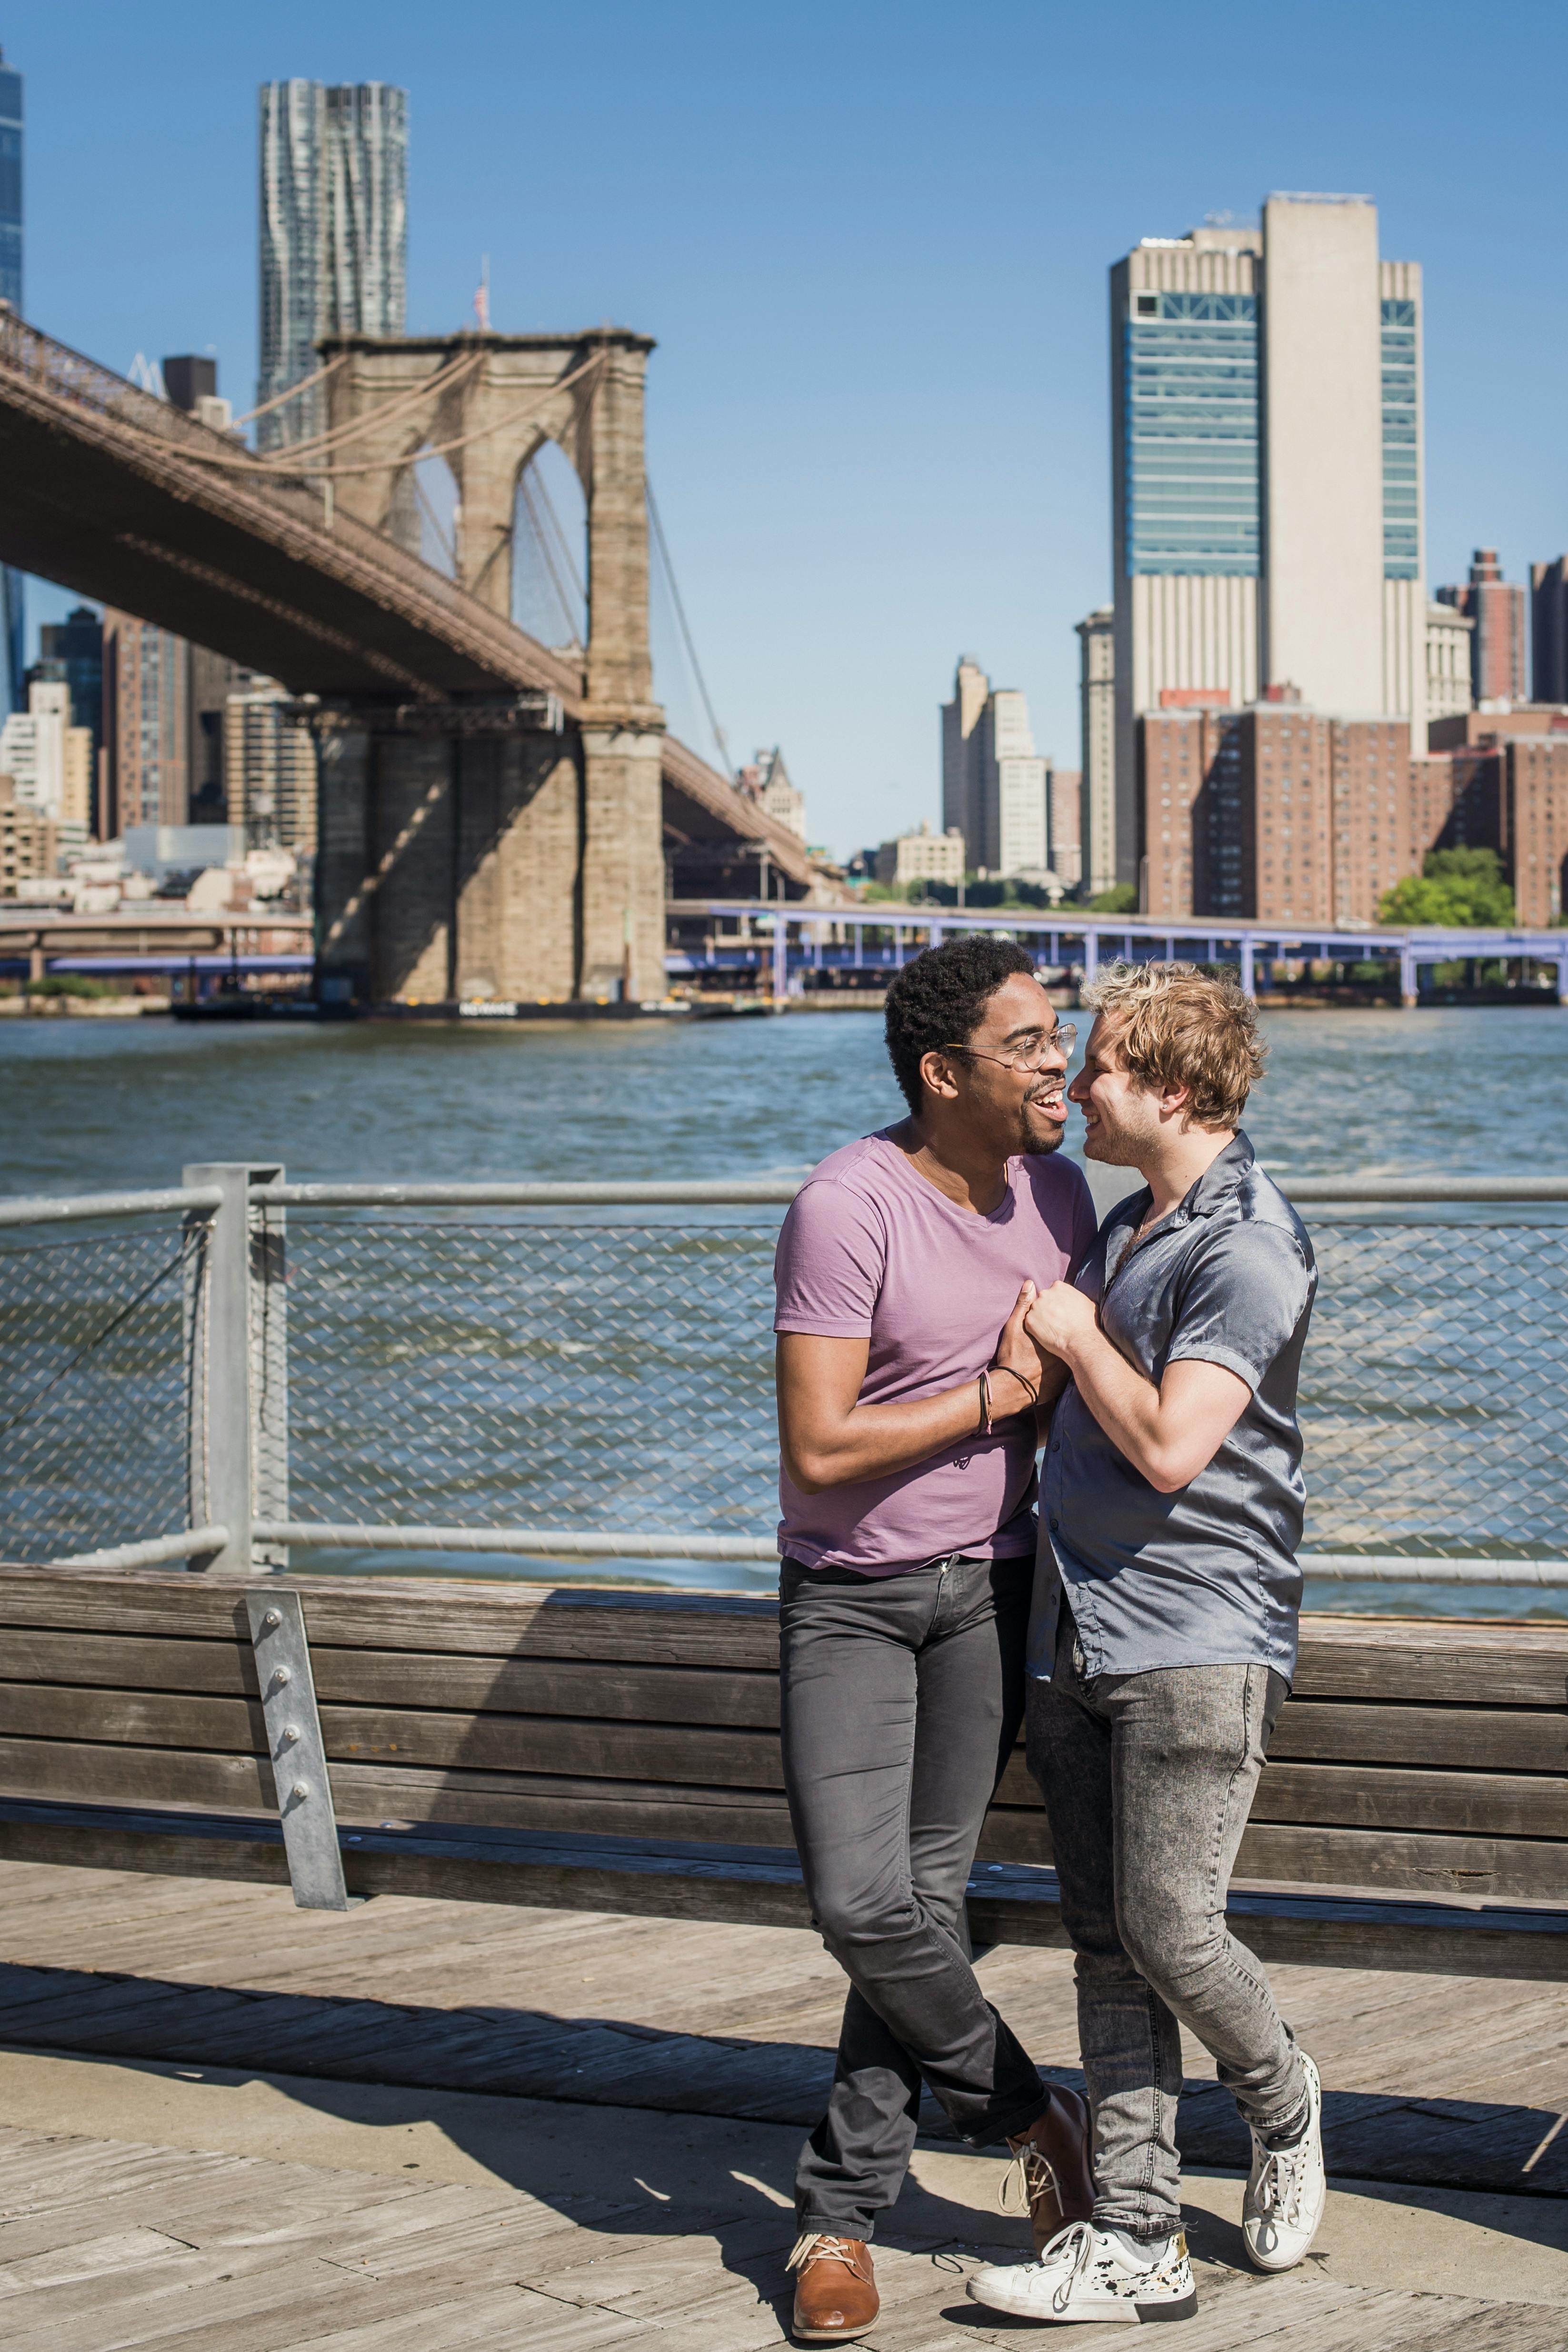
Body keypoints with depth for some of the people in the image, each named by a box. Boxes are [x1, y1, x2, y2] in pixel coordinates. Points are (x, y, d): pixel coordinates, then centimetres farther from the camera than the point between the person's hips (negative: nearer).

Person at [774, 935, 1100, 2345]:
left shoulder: (1056, 1191, 2)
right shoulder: (848, 1210, -19)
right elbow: (817, 1449, -23)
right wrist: (994, 1395, -15)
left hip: (990, 1590, 5)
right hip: (849, 1598, -4)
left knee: (929, 1895, 2)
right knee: (863, 1906, -13)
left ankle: (841, 2211, 14)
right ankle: (1025, 2113, 12)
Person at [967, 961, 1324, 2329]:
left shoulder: (1246, 1248, -12)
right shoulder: (1124, 1229, 17)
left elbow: (1169, 1447, -20)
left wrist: (1079, 1338, -7)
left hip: (1199, 1638, -8)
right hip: (1080, 1635, 9)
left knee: (1170, 1929, -9)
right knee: (1108, 1945, 5)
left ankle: (1283, 2110, 21)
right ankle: (1134, 2242, 6)